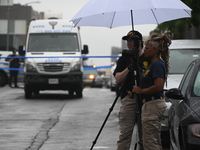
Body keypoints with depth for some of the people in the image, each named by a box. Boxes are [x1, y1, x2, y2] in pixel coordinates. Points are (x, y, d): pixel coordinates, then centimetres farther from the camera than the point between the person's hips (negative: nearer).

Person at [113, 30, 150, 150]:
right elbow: (118, 80, 2)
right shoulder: (124, 59, 13)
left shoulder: (148, 58, 9)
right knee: (125, 133, -7)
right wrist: (128, 68, -13)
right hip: (129, 99, 0)